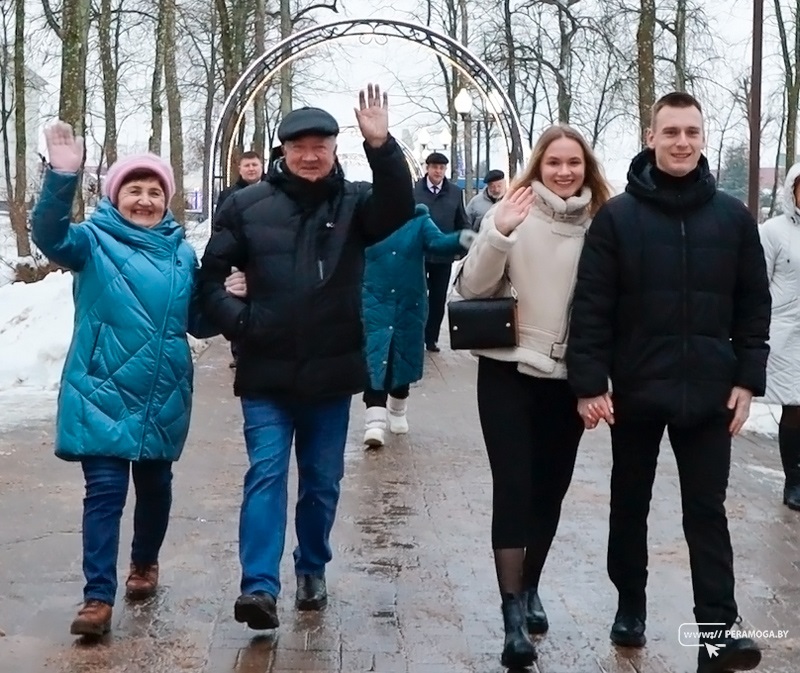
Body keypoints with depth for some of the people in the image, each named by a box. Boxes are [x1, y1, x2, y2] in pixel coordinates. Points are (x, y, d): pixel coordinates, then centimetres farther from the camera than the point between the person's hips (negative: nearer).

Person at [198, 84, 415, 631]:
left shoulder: (353, 202, 0)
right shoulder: (248, 205, 1)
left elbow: (399, 207, -21)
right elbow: (211, 275, 5)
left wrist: (381, 145, -33)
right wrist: (238, 321, -9)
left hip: (331, 372, 1)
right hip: (266, 373, -1)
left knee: (323, 480, 13)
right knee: (266, 474, -6)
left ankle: (312, 569, 30)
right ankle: (260, 586, -7)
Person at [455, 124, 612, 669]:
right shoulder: (512, 212, -6)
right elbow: (472, 288, -10)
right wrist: (499, 234, -23)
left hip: (569, 377, 3)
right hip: (509, 372, -3)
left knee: (550, 490, 12)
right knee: (513, 490, -5)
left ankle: (530, 589, 32)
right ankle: (513, 612, 1)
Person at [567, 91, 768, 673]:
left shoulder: (733, 217, 3)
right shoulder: (617, 216, -3)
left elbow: (754, 305, 5)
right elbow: (591, 305, -7)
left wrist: (748, 380, 0)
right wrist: (589, 383, -12)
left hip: (709, 392, 1)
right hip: (634, 391, 0)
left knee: (707, 510, 2)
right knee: (630, 505, 13)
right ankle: (631, 606, 30)